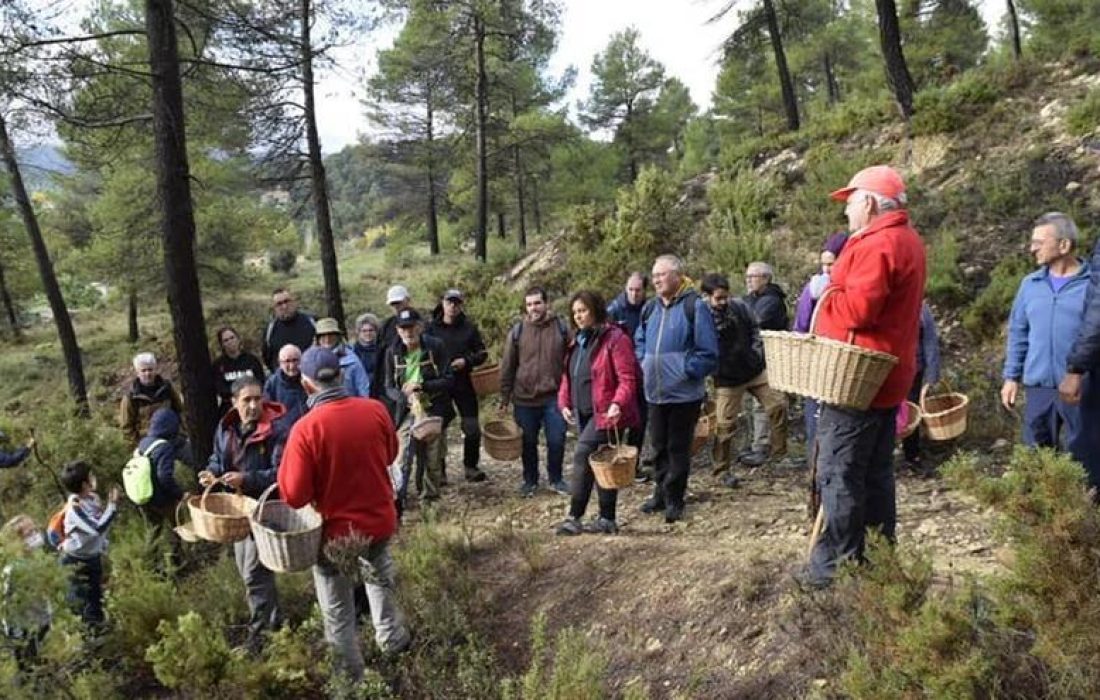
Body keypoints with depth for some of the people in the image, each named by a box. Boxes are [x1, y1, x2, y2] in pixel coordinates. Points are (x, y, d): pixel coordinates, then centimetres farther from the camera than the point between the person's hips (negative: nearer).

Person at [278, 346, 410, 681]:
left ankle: (352, 676, 33)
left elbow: (294, 496, -20)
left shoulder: (306, 428, -25)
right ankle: (393, 639, 49)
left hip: (336, 531, -4)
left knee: (338, 611, 18)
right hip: (380, 520, 4)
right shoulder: (375, 410, -13)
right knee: (380, 579, 33)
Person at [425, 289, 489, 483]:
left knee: (472, 429, 1)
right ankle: (439, 470, 17)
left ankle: (470, 466, 17)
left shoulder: (469, 327, 4)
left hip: (463, 383, 1)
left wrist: (466, 360, -11)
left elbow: (482, 353, 6)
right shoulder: (431, 327, 1)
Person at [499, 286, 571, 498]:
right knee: (528, 443, 11)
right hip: (524, 399, 0)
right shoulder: (517, 331, 0)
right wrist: (504, 398, 3)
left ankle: (556, 479, 23)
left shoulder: (560, 328, 0)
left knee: (557, 441, 3)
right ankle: (530, 480, 29)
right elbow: (507, 367, 3)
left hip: (554, 397, 0)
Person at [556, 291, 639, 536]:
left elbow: (627, 378, -18)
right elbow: (568, 376, 20)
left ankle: (575, 517, -6)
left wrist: (618, 404, -31)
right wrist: (564, 403, 8)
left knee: (582, 456, -14)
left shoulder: (615, 339, -12)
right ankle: (607, 519, 20)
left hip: (605, 413, -8)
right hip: (584, 414, 9)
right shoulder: (577, 342, 15)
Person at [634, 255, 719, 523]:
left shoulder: (694, 306, -11)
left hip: (684, 392, -6)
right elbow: (639, 341, 23)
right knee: (659, 445, 15)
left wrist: (687, 371, -14)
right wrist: (644, 364, 7)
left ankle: (674, 499, 14)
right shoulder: (650, 307, 9)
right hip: (655, 392, 6)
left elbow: (708, 351, -13)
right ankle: (661, 493, 29)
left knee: (678, 447, 3)